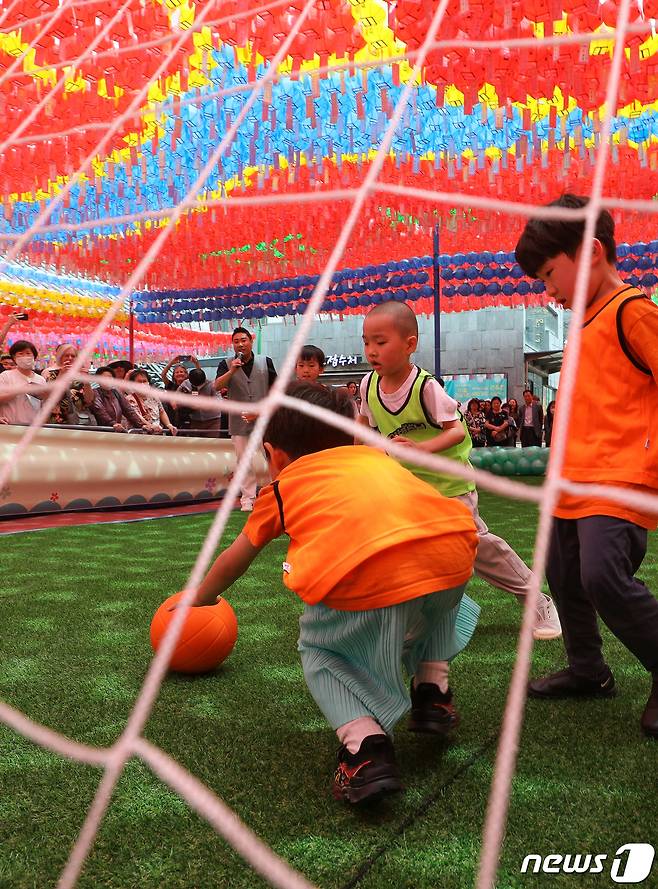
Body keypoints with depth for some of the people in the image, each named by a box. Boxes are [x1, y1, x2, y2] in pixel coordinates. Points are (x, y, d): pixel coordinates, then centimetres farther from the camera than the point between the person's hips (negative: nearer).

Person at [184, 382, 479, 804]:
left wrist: (200, 599, 62)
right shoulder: (378, 455, 34)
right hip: (453, 554, 4)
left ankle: (364, 743, 5)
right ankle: (429, 692, 33)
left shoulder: (283, 485, 28)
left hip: (365, 581, -4)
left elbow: (233, 560, 43)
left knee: (319, 647, 26)